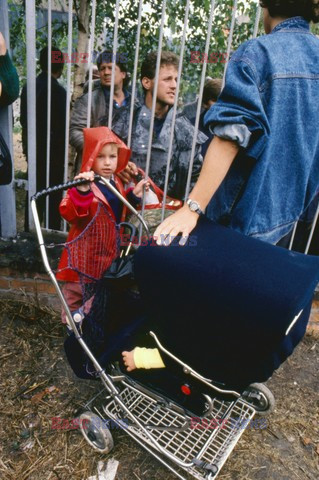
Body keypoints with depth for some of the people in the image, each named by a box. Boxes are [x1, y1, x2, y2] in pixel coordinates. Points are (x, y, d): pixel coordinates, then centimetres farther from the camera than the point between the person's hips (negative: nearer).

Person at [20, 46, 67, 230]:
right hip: (53, 150, -6)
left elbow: (23, 119, 10)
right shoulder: (59, 90, -16)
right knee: (53, 196, 4)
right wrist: (63, 152, -4)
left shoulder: (28, 87, 4)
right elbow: (61, 125, -16)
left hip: (33, 148, 6)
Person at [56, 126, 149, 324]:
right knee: (77, 290, 11)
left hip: (110, 248, 8)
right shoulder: (84, 184, -23)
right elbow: (68, 214, -35)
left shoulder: (116, 183, 3)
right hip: (86, 250, -7)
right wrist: (81, 193, -51)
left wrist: (133, 195, 5)